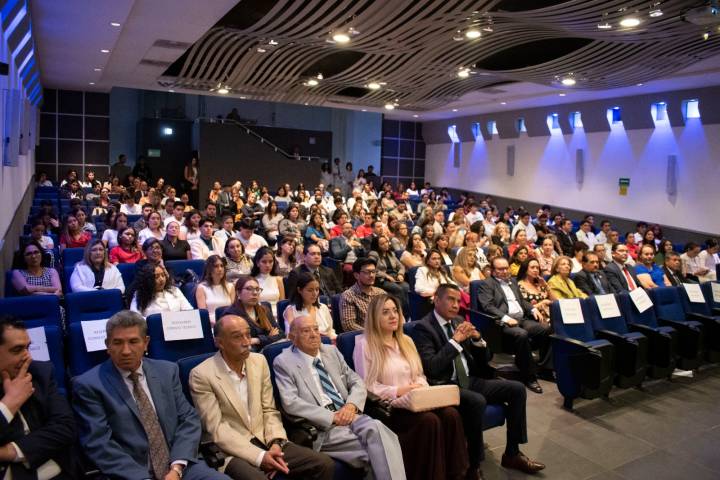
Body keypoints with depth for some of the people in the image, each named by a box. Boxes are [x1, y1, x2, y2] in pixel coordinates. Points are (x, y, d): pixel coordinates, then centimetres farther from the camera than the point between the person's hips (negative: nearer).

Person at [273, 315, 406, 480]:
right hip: (321, 427, -5)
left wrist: (351, 405, -8)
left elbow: (357, 382, 15)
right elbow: (290, 403, -12)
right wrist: (332, 416, -16)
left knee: (376, 428, -28)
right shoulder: (283, 362, -1)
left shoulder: (332, 351, 15)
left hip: (349, 415, 5)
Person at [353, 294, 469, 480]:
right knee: (429, 420, -31)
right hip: (387, 406, -6)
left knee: (451, 414, -22)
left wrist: (421, 389, -5)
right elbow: (367, 387, -8)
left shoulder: (406, 340, 19)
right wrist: (399, 391, -15)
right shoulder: (364, 344, -4)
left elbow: (419, 375, 18)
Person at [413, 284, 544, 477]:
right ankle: (473, 466, -15)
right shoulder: (423, 327, -9)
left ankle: (512, 454, 8)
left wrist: (477, 338, -4)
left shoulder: (459, 322, 12)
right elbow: (431, 368, -21)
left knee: (517, 389, -3)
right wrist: (455, 340, -20)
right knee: (477, 401, -35)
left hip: (470, 380, 8)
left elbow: (482, 360, 16)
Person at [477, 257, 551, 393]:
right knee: (522, 334, -35)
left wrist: (533, 309, 8)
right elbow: (487, 306, -11)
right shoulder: (486, 284, 2)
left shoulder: (512, 281, 25)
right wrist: (506, 318, -23)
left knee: (546, 329, -18)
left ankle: (545, 366, -3)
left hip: (522, 318, 7)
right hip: (503, 322, -7)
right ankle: (529, 377, -24)